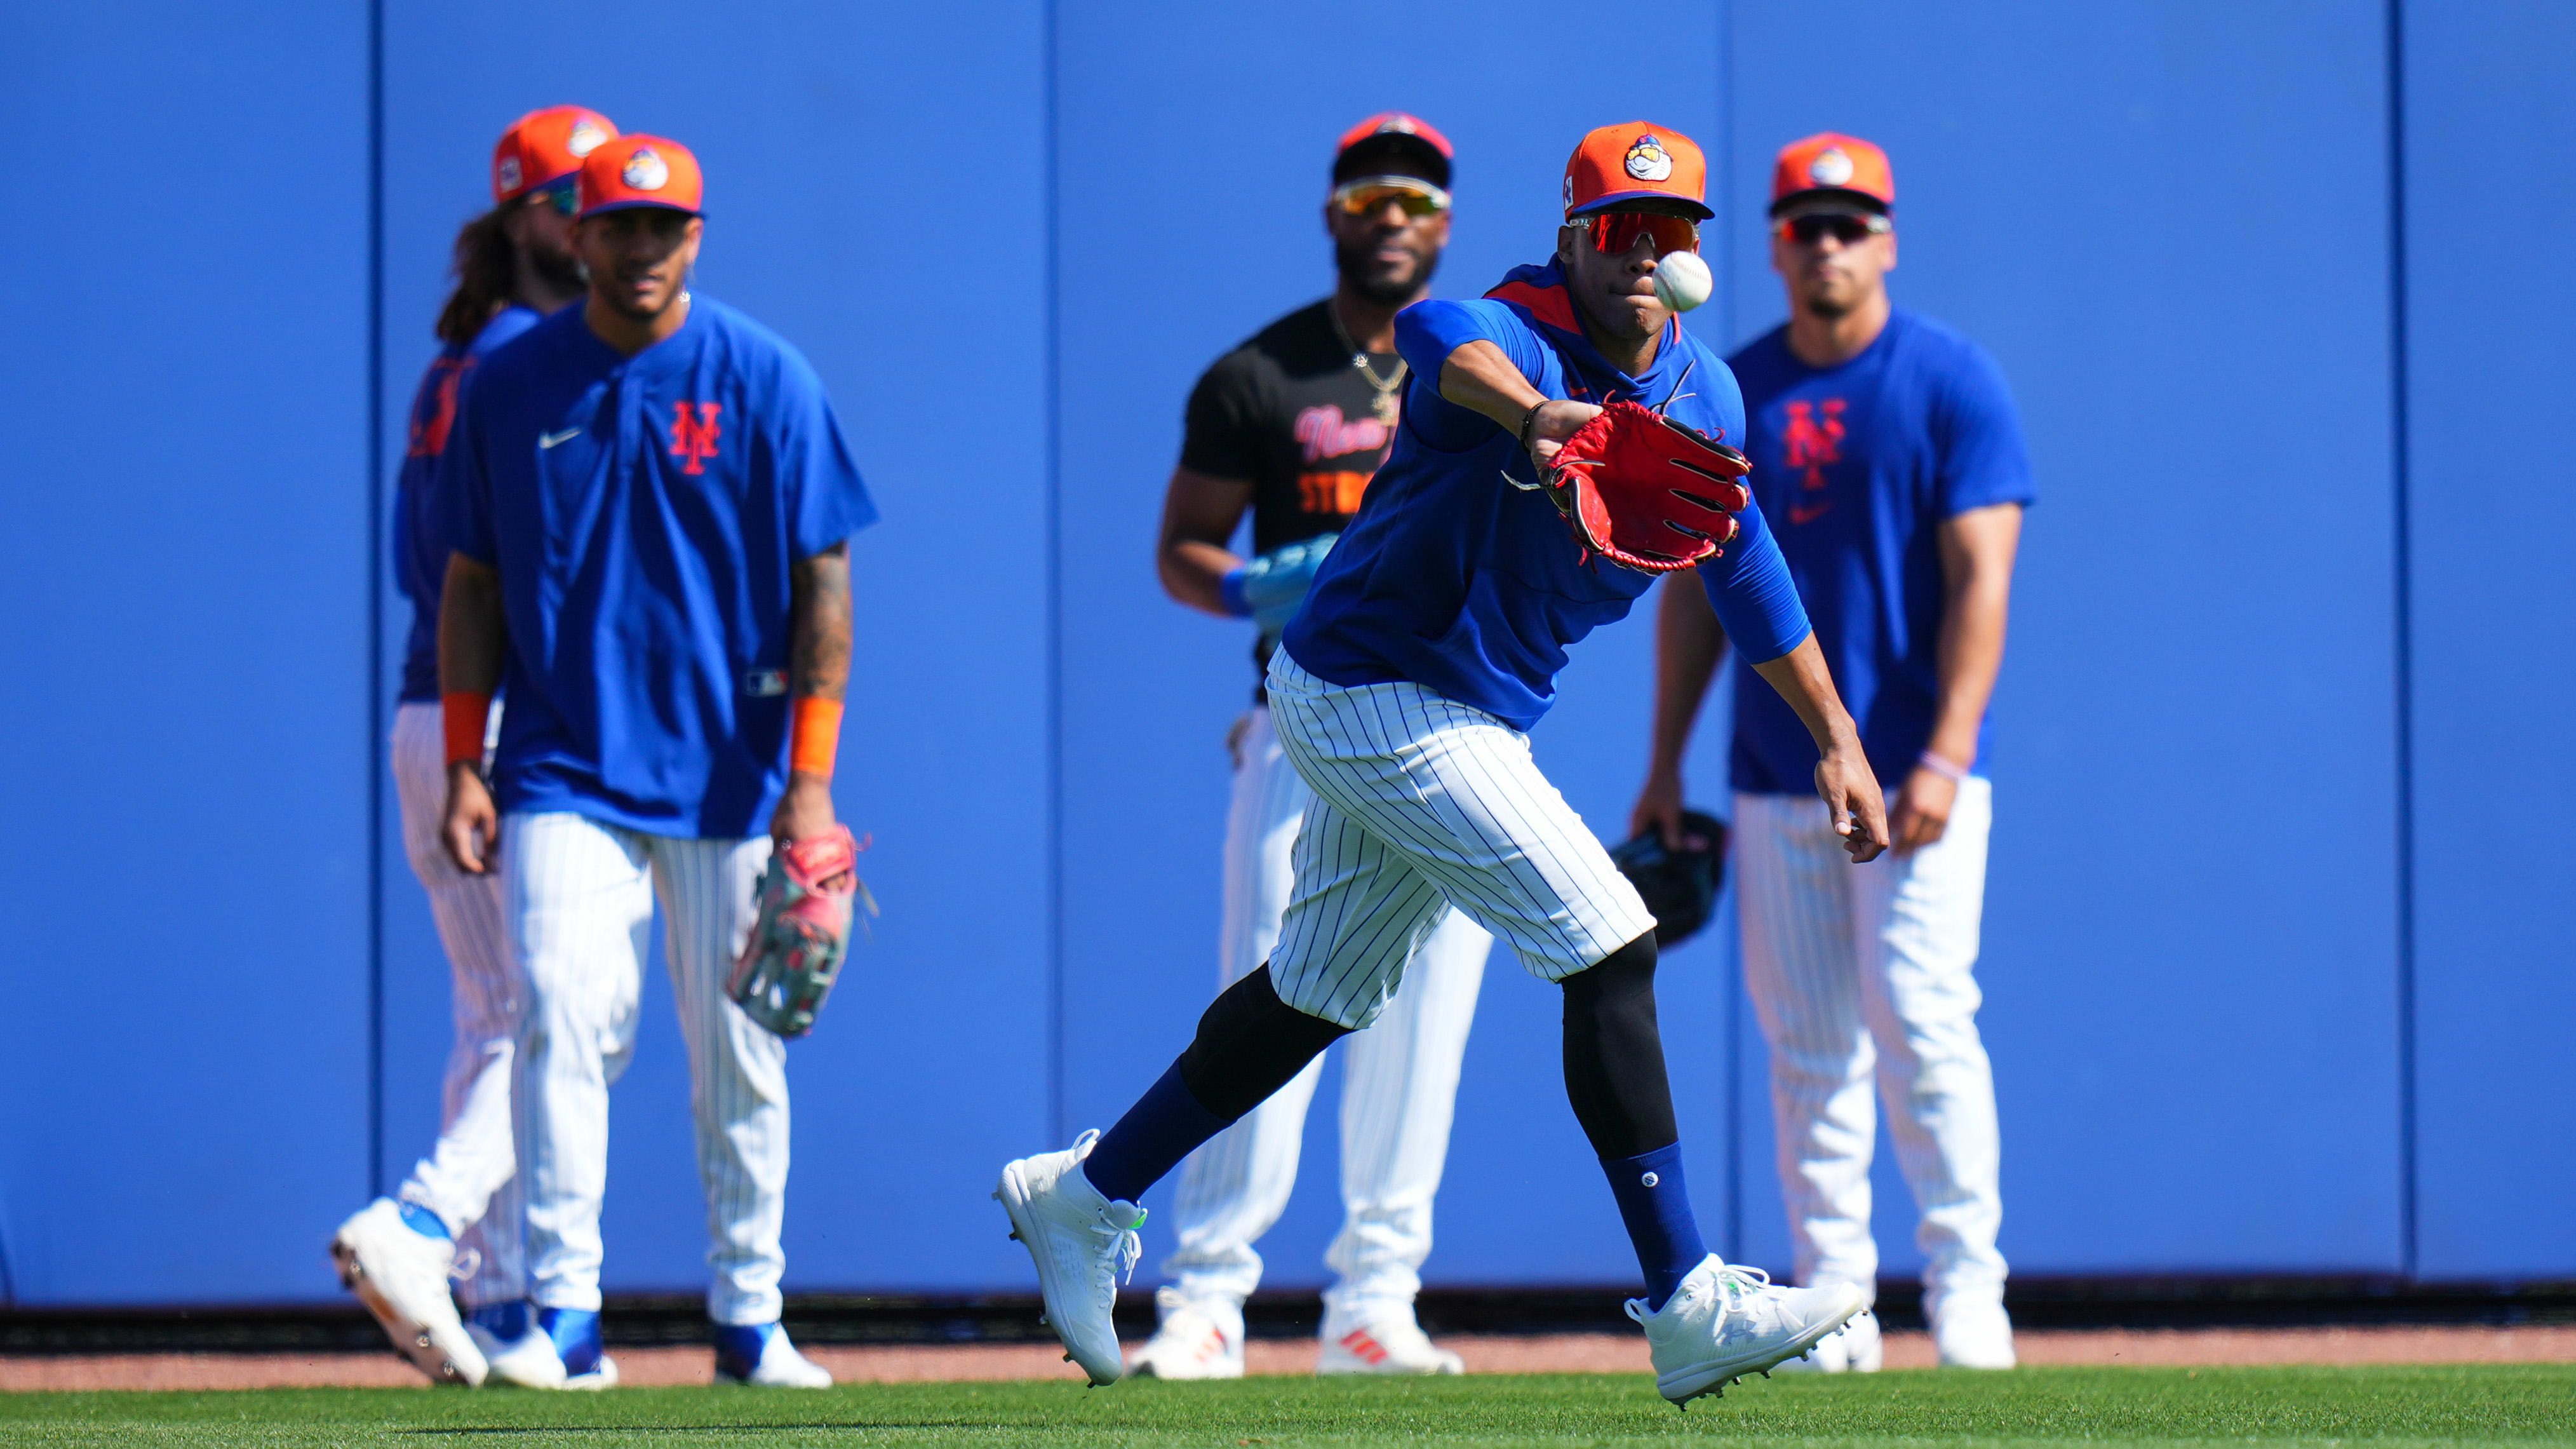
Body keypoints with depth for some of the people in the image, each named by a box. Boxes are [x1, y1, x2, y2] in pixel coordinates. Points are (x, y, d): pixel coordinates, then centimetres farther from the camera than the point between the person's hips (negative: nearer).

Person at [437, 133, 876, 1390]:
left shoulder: (765, 379, -1)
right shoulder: (512, 384, 3)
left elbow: (822, 583, -2)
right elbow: (474, 581, 9)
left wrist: (810, 780, -9)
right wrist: (463, 767, 1)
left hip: (729, 773, 0)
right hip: (565, 772, 0)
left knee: (742, 1058, 5)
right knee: (565, 1024, -15)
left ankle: (749, 1320, 17)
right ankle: (563, 1319, -14)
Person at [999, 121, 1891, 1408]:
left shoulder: (1700, 393, 4)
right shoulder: (1524, 339, -24)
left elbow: (1742, 567, 17)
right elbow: (1439, 332, -50)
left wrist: (1835, 738, 17)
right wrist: (1531, 412, -71)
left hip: (1468, 713, 10)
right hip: (1380, 704, -10)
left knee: (1322, 991, 19)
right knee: (1608, 950, -14)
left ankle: (1080, 1198, 33)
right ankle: (1687, 1309, -11)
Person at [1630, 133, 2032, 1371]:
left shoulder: (1952, 382, -2)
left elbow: (1979, 580, -9)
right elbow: (1696, 586, 14)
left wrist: (1946, 755, -19)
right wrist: (1665, 763, 9)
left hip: (1913, 775, -4)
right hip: (1776, 780, 4)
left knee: (1920, 1021, -13)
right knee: (1806, 1048, 4)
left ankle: (1967, 1288, -6)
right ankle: (1834, 1304, 8)